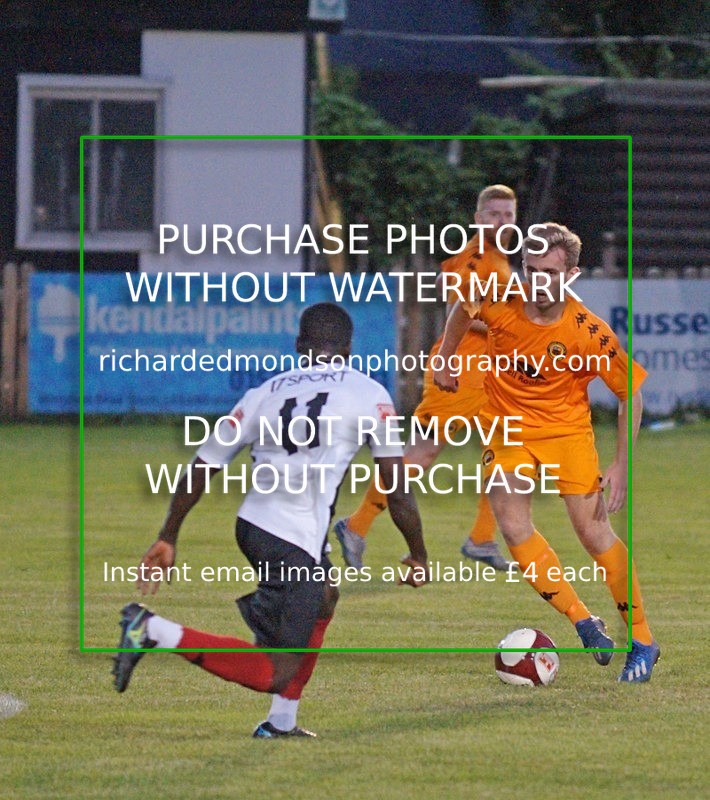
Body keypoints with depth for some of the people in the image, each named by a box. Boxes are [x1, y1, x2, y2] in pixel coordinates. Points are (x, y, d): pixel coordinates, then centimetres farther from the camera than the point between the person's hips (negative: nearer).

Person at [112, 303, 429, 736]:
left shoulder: (267, 392, 11)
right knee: (272, 674, -4)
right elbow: (398, 491, 1)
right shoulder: (369, 394, 2)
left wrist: (167, 538, 19)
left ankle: (282, 722, 28)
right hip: (293, 544, -7)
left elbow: (201, 469, 11)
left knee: (324, 599, 33)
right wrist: (418, 556, 14)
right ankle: (155, 631, -16)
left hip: (252, 522, 7)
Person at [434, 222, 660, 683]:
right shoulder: (500, 305, -17)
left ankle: (643, 640, 1)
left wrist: (621, 466, -15)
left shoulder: (588, 332, -23)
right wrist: (446, 363, 15)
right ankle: (584, 622, 1)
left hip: (566, 428, -3)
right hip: (508, 427, 3)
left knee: (593, 530, -11)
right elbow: (461, 311, 9)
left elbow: (631, 393, -11)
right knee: (514, 528, -12)